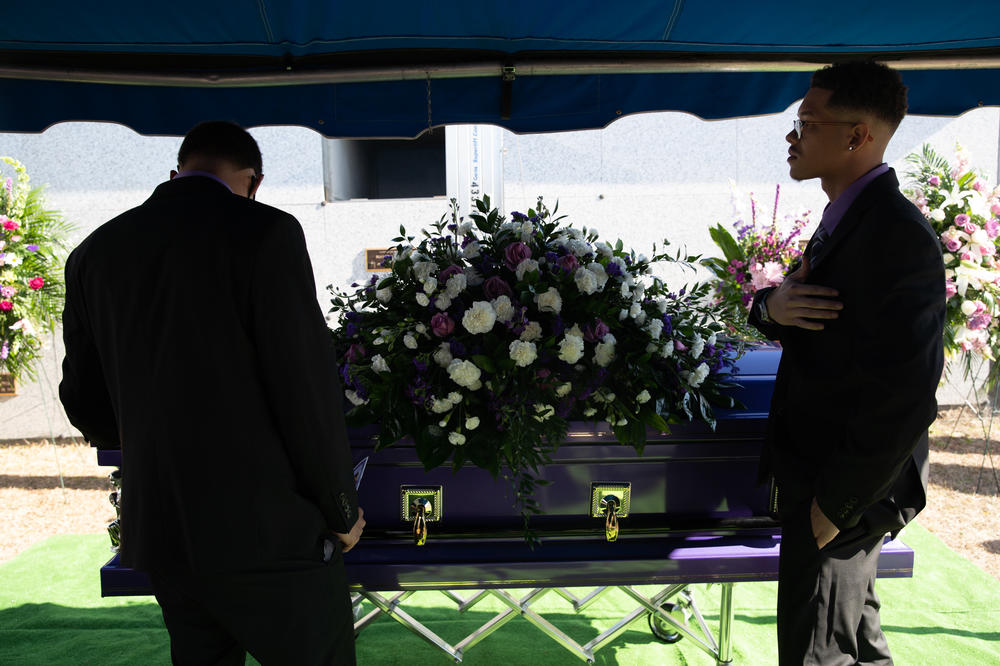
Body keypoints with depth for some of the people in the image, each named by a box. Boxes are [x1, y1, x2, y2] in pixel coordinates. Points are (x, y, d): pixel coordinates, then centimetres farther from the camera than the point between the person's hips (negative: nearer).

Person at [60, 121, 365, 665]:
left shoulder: (95, 252, 6)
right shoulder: (265, 232, -12)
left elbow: (85, 401, 12)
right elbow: (306, 385, -15)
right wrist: (341, 510, -3)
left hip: (158, 530, 6)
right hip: (266, 526, -6)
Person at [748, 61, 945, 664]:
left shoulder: (900, 236, -25)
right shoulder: (845, 218, 8)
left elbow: (904, 399, -28)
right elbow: (797, 304, 11)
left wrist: (835, 506, -22)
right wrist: (771, 306, -14)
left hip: (848, 488, -9)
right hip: (815, 468, 9)